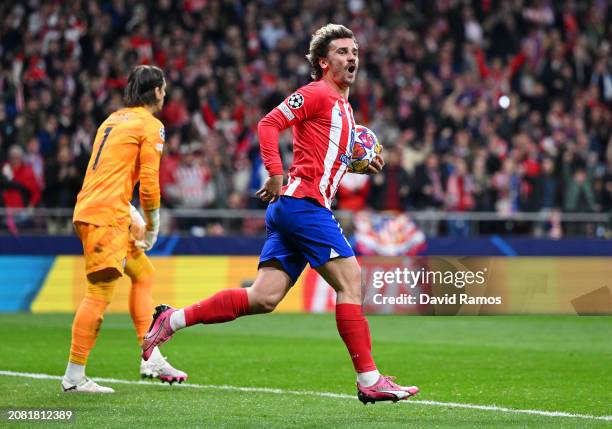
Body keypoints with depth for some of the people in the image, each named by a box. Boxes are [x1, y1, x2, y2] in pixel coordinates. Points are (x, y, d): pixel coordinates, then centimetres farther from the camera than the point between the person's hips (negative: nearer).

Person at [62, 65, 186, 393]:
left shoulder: (114, 120, 22)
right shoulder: (150, 125, -3)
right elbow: (148, 182, -8)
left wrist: (134, 218, 22)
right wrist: (153, 226, 4)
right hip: (104, 217, -10)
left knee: (143, 272, 18)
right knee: (101, 291, -11)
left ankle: (151, 360, 17)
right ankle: (74, 376, -12)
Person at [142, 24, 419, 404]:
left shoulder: (343, 107, 24)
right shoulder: (317, 94, -4)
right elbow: (269, 124, -13)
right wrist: (276, 174, -20)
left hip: (289, 211, 9)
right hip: (303, 202, -9)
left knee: (263, 298, 1)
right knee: (350, 281, -10)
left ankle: (173, 319, 6)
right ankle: (369, 380, -9)